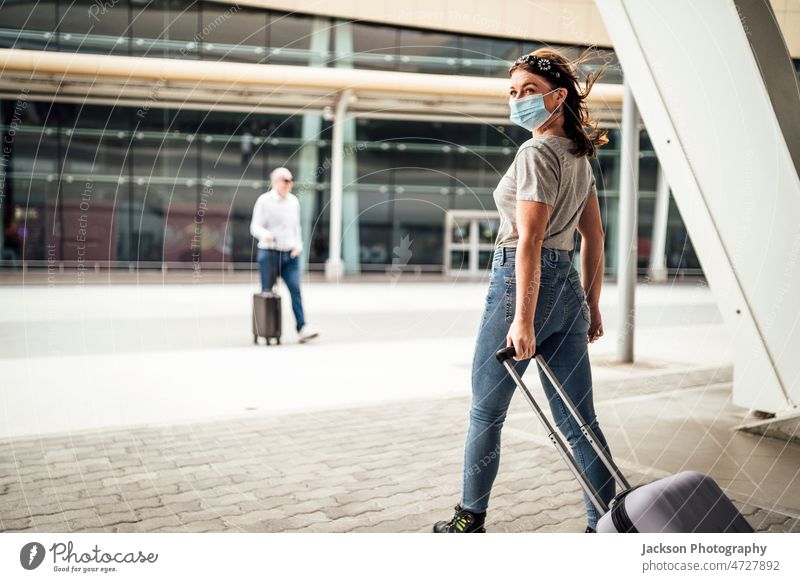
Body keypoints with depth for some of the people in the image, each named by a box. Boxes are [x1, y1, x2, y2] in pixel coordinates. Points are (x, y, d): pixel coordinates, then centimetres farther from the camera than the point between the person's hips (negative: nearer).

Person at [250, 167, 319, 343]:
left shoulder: (294, 201, 12)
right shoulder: (264, 201, -4)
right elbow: (255, 226, -8)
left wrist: (298, 246, 4)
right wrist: (265, 234, -30)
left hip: (290, 254, 4)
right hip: (269, 253, -4)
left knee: (296, 289, -9)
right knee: (267, 292, 3)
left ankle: (302, 328, -13)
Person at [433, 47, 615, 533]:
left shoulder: (537, 152, -11)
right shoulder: (579, 155, 16)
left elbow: (529, 240, -18)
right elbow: (594, 239, 17)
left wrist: (522, 318, -21)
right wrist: (591, 307, 20)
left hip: (522, 283, -8)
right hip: (568, 288, 8)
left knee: (486, 413, 7)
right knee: (580, 421, 9)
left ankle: (470, 521, 21)